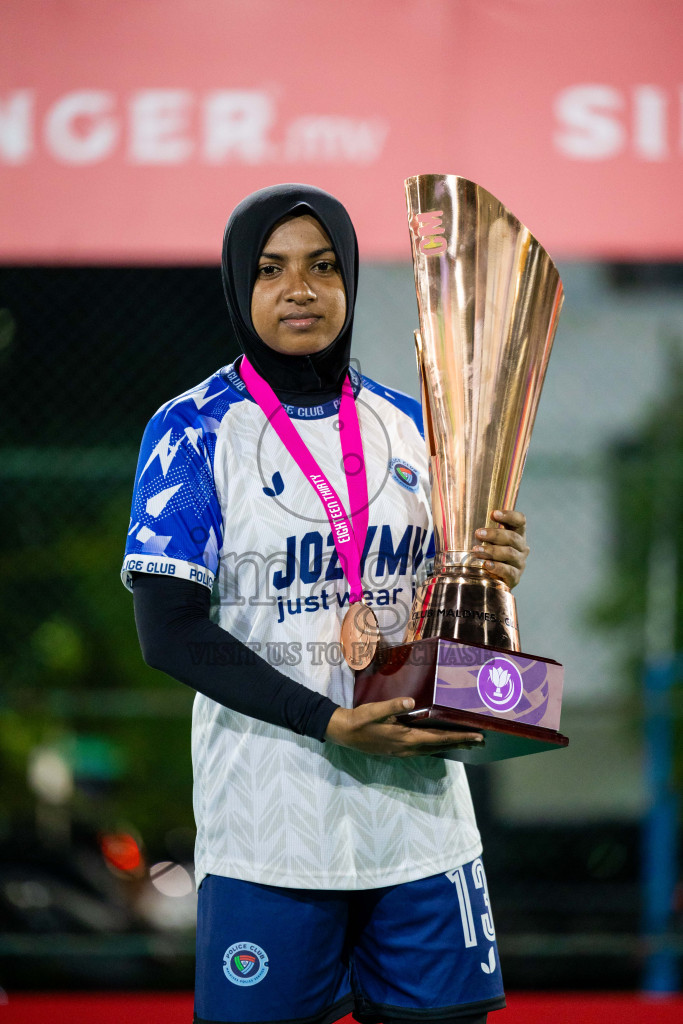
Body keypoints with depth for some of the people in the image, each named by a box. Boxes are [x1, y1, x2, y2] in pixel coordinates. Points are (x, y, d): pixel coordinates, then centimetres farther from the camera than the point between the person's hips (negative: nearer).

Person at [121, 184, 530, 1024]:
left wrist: (495, 575, -7)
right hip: (269, 822, -4)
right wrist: (335, 724, -19)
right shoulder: (195, 431, -2)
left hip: (421, 810, 4)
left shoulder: (408, 426, 11)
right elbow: (170, 633, -10)